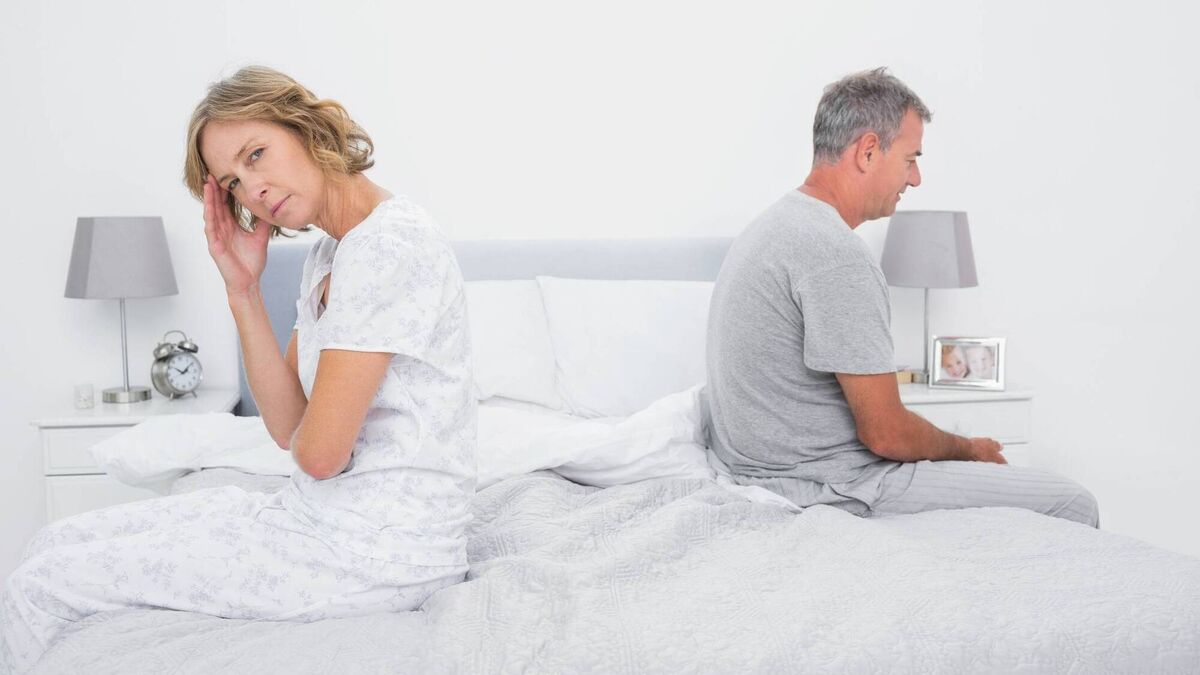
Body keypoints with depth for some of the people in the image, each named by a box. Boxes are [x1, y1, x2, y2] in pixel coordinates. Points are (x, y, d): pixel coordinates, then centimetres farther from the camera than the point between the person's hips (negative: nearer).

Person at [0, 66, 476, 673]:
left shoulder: (390, 240, -21)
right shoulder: (327, 258, 11)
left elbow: (319, 452, -22)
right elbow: (288, 426, 6)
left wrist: (310, 433, 3)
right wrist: (243, 290, -1)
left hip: (378, 553, -9)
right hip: (321, 514, 9)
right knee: (57, 543, 12)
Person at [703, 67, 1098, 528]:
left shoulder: (777, 224, 10)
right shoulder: (836, 255, -23)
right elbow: (886, 434, -21)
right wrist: (969, 450, 1)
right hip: (830, 489, -10)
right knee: (1073, 505, -4)